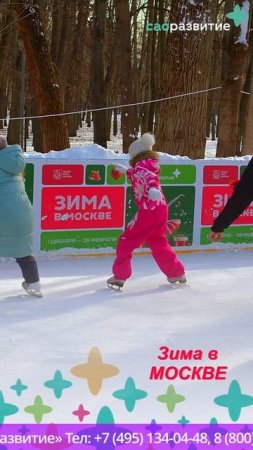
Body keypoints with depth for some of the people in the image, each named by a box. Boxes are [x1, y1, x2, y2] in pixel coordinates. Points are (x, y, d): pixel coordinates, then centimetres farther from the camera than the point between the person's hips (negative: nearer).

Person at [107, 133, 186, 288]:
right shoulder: (150, 165, 17)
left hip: (148, 210, -8)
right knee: (158, 242, 25)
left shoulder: (140, 167, -7)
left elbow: (146, 176, -33)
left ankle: (119, 276, 1)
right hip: (161, 208, 8)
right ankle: (177, 273, 28)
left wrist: (152, 188, -53)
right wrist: (127, 171, 54)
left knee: (126, 242, 2)